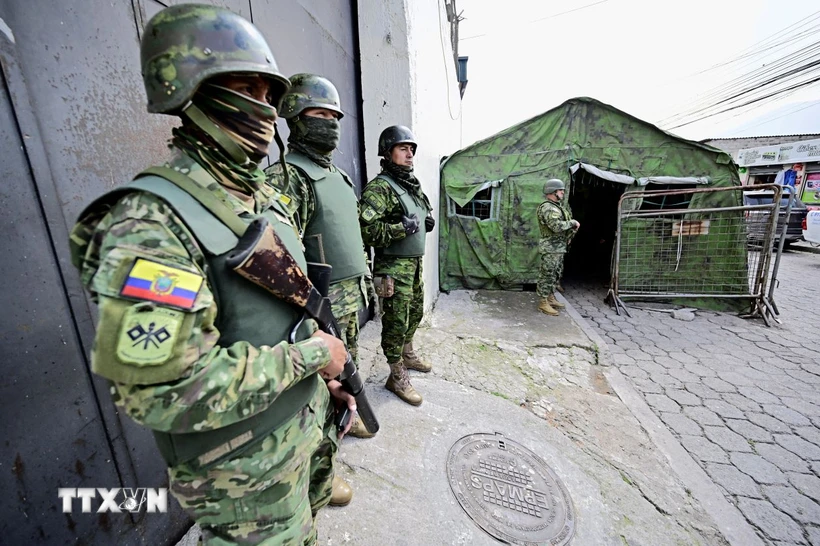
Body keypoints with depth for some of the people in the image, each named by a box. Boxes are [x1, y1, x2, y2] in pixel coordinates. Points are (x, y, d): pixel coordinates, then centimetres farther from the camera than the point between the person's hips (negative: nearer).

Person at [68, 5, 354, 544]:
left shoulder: (263, 195, 2)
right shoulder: (152, 221, -23)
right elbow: (162, 391, -28)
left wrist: (323, 375, 8)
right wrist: (310, 355, -22)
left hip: (306, 419, 8)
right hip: (247, 465, -7)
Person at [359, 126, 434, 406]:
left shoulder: (413, 185, 13)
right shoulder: (379, 188, -14)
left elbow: (423, 214, 27)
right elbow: (365, 229, -25)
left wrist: (428, 221, 4)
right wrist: (402, 227, -24)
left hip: (416, 262, 9)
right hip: (394, 267, -9)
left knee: (415, 313, 21)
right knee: (396, 322, 1)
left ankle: (407, 355, 43)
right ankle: (397, 377, 18)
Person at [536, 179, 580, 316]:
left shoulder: (557, 207, 18)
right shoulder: (547, 208, -15)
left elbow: (563, 226, 23)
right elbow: (557, 226, -26)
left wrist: (573, 227, 5)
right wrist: (572, 222, -13)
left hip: (559, 247, 10)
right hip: (551, 247, -10)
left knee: (555, 275, 16)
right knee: (547, 275, -6)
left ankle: (551, 298, 27)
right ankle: (543, 303, 0)